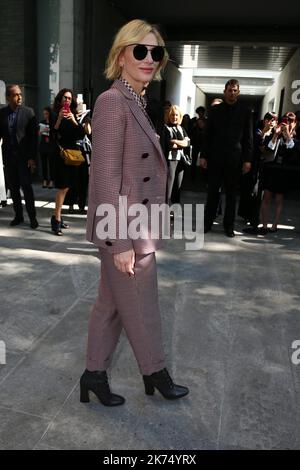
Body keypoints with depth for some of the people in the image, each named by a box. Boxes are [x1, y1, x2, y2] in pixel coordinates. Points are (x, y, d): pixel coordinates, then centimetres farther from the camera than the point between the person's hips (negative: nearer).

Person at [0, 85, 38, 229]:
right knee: (13, 187, 8)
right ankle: (18, 215, 19)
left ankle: (32, 217, 7)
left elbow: (33, 136, -5)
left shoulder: (28, 112, -2)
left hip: (24, 156, -3)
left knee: (26, 187, -2)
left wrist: (32, 157, -11)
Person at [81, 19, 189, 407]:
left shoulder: (136, 103, 14)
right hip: (125, 230, -9)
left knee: (111, 305, 18)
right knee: (141, 310, 10)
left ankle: (94, 375, 35)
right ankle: (155, 374, 34)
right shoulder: (112, 102, -16)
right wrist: (121, 242, -21)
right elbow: (106, 179, -20)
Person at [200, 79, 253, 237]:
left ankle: (229, 225, 14)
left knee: (231, 193, 6)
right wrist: (204, 156, -1)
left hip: (235, 159, 0)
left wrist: (247, 159, -3)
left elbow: (248, 137, 4)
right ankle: (207, 222, 12)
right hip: (215, 157, 0)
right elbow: (207, 134, 6)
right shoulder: (214, 110, 8)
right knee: (213, 191, 3)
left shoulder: (245, 112, 6)